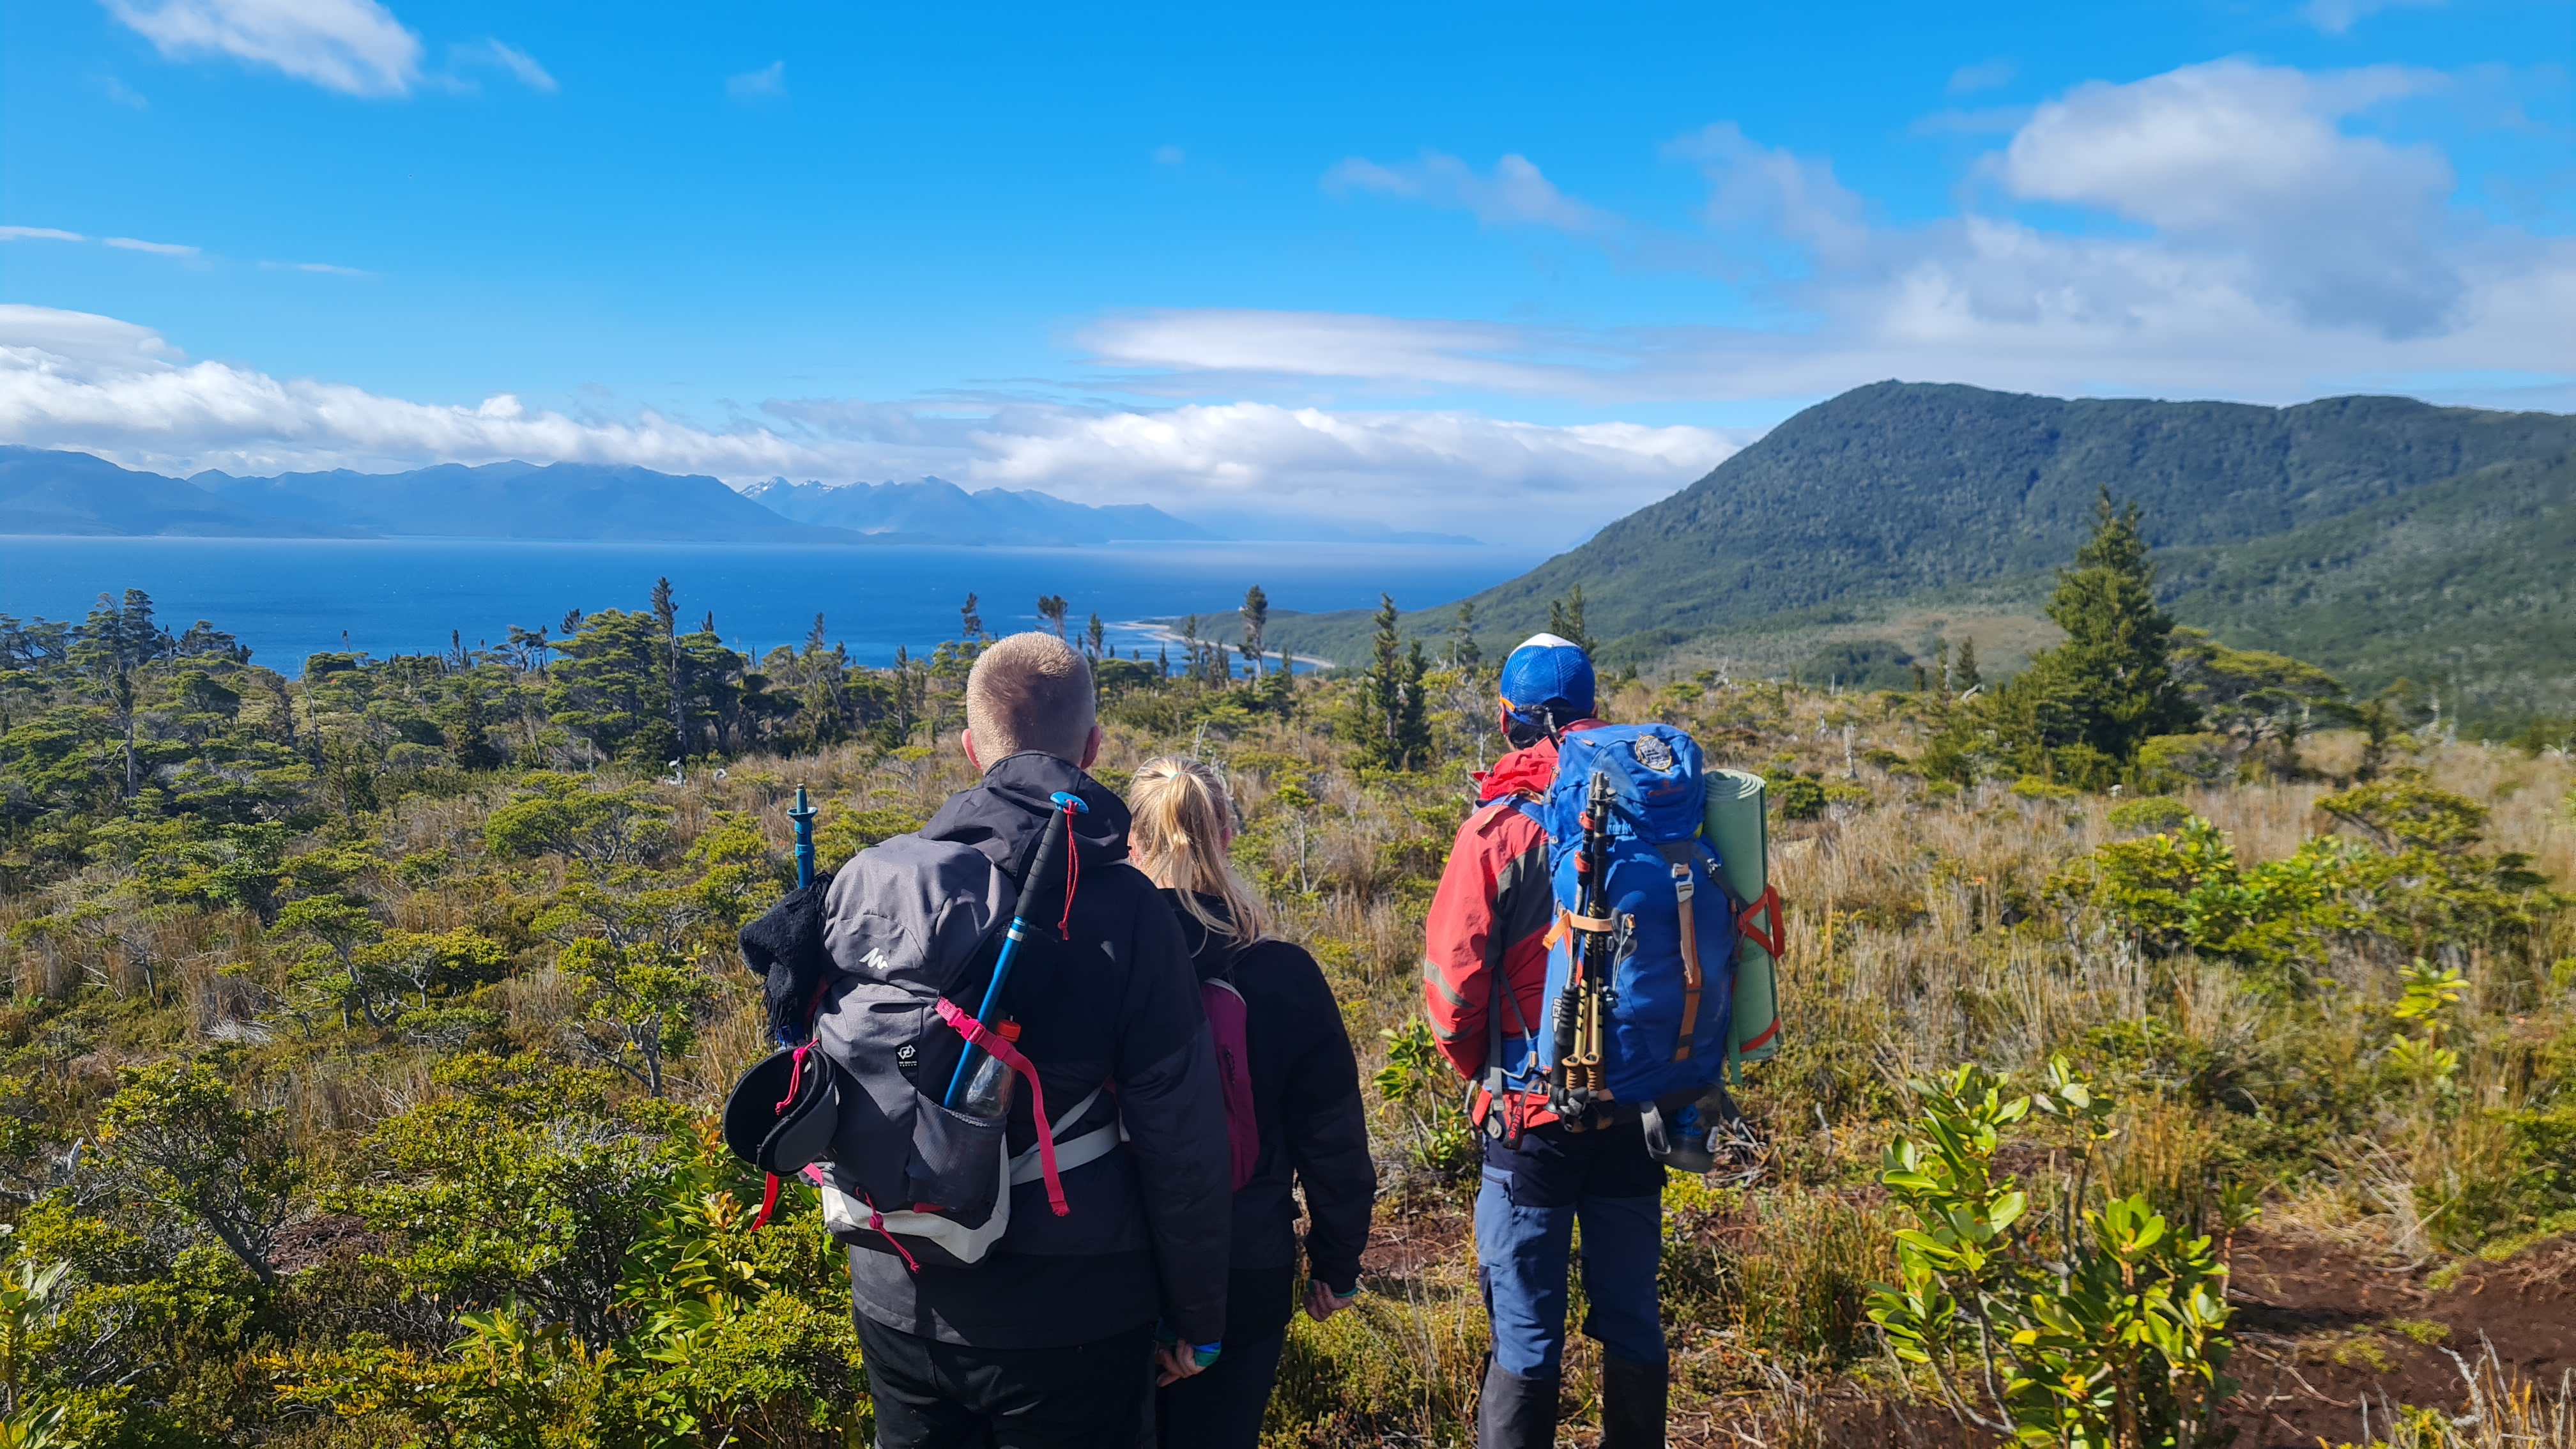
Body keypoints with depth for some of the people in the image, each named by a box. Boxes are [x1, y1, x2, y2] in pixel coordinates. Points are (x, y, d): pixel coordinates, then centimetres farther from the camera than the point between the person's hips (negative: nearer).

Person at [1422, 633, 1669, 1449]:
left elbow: (1454, 977, -11)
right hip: (1640, 1108, 4)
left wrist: (1475, 1067, 8)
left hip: (1532, 1111, -4)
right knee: (1632, 1318, 17)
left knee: (1526, 1334, 5)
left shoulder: (1501, 826, -13)